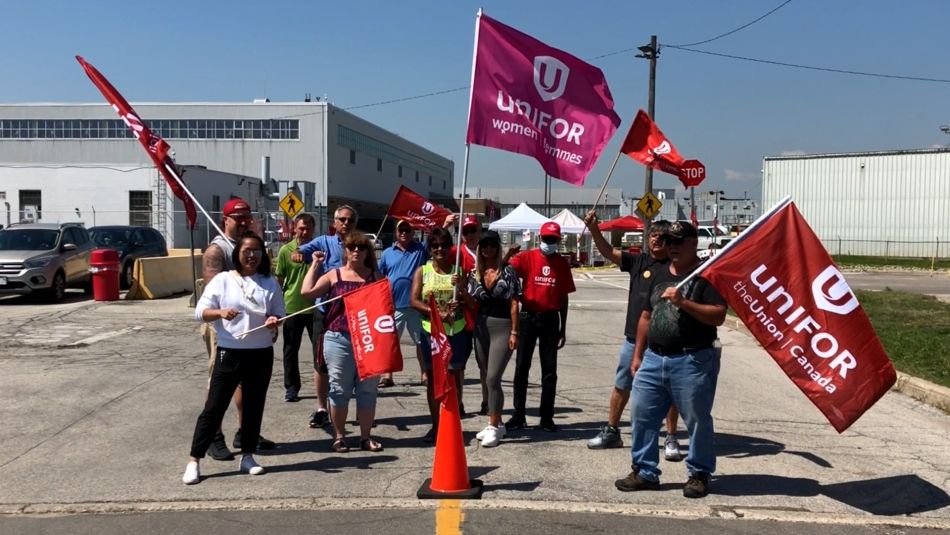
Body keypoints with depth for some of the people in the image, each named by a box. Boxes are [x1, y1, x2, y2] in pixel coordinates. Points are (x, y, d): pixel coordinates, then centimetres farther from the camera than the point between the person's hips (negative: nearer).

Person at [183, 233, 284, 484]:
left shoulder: (270, 283, 5)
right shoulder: (222, 280, -2)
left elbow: (279, 314, 9)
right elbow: (200, 312, -5)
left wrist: (275, 321, -15)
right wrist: (220, 312, -25)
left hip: (262, 353, 3)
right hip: (229, 353, -2)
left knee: (254, 407, 11)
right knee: (214, 407, 0)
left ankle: (247, 456, 25)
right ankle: (194, 461, 8)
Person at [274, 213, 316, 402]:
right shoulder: (286, 250, -4)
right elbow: (279, 280, 2)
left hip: (316, 307, 1)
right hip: (292, 307, -1)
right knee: (291, 350, 8)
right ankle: (291, 387, 18)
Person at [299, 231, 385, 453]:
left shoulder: (376, 275, 10)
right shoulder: (334, 275, 5)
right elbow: (307, 292, -6)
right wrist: (315, 264, -1)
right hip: (339, 339, -1)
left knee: (367, 388, 7)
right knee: (339, 388, 5)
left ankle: (366, 436, 17)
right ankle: (339, 437, 17)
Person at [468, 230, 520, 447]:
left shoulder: (508, 272, -4)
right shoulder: (475, 273, 9)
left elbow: (514, 304, -6)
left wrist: (514, 332, -11)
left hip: (502, 326, -6)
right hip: (481, 326, 6)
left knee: (493, 378, -12)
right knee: (487, 378, 12)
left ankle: (494, 426, -3)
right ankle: (496, 423, 26)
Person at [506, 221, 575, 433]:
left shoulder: (562, 264, 5)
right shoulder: (527, 257, -2)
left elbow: (564, 298, 9)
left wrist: (563, 327, 9)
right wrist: (509, 256, -41)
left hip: (551, 320, 2)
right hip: (528, 318, -1)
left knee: (549, 370, 6)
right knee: (522, 367, 4)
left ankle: (547, 417, 15)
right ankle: (518, 415, 14)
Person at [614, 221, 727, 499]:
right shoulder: (660, 276, 17)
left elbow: (718, 316, -14)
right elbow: (646, 317, 20)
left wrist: (683, 302, -23)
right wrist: (637, 355, 18)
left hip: (693, 361, -6)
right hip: (653, 359, 6)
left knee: (698, 420, 3)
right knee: (641, 414, 6)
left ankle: (699, 474, 20)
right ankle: (645, 472, 18)